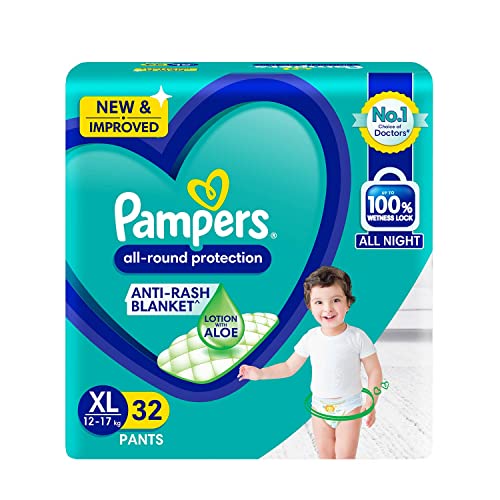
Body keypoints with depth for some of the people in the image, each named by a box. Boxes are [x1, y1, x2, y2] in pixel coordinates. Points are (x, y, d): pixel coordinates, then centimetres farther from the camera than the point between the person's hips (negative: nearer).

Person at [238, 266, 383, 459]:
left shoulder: (357, 337, -18)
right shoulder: (311, 338, -10)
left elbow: (374, 371, -10)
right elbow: (290, 366, 0)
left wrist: (371, 402, -18)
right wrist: (261, 373, -9)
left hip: (349, 406, -3)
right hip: (320, 406, 3)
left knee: (345, 456, -2)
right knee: (325, 454, 15)